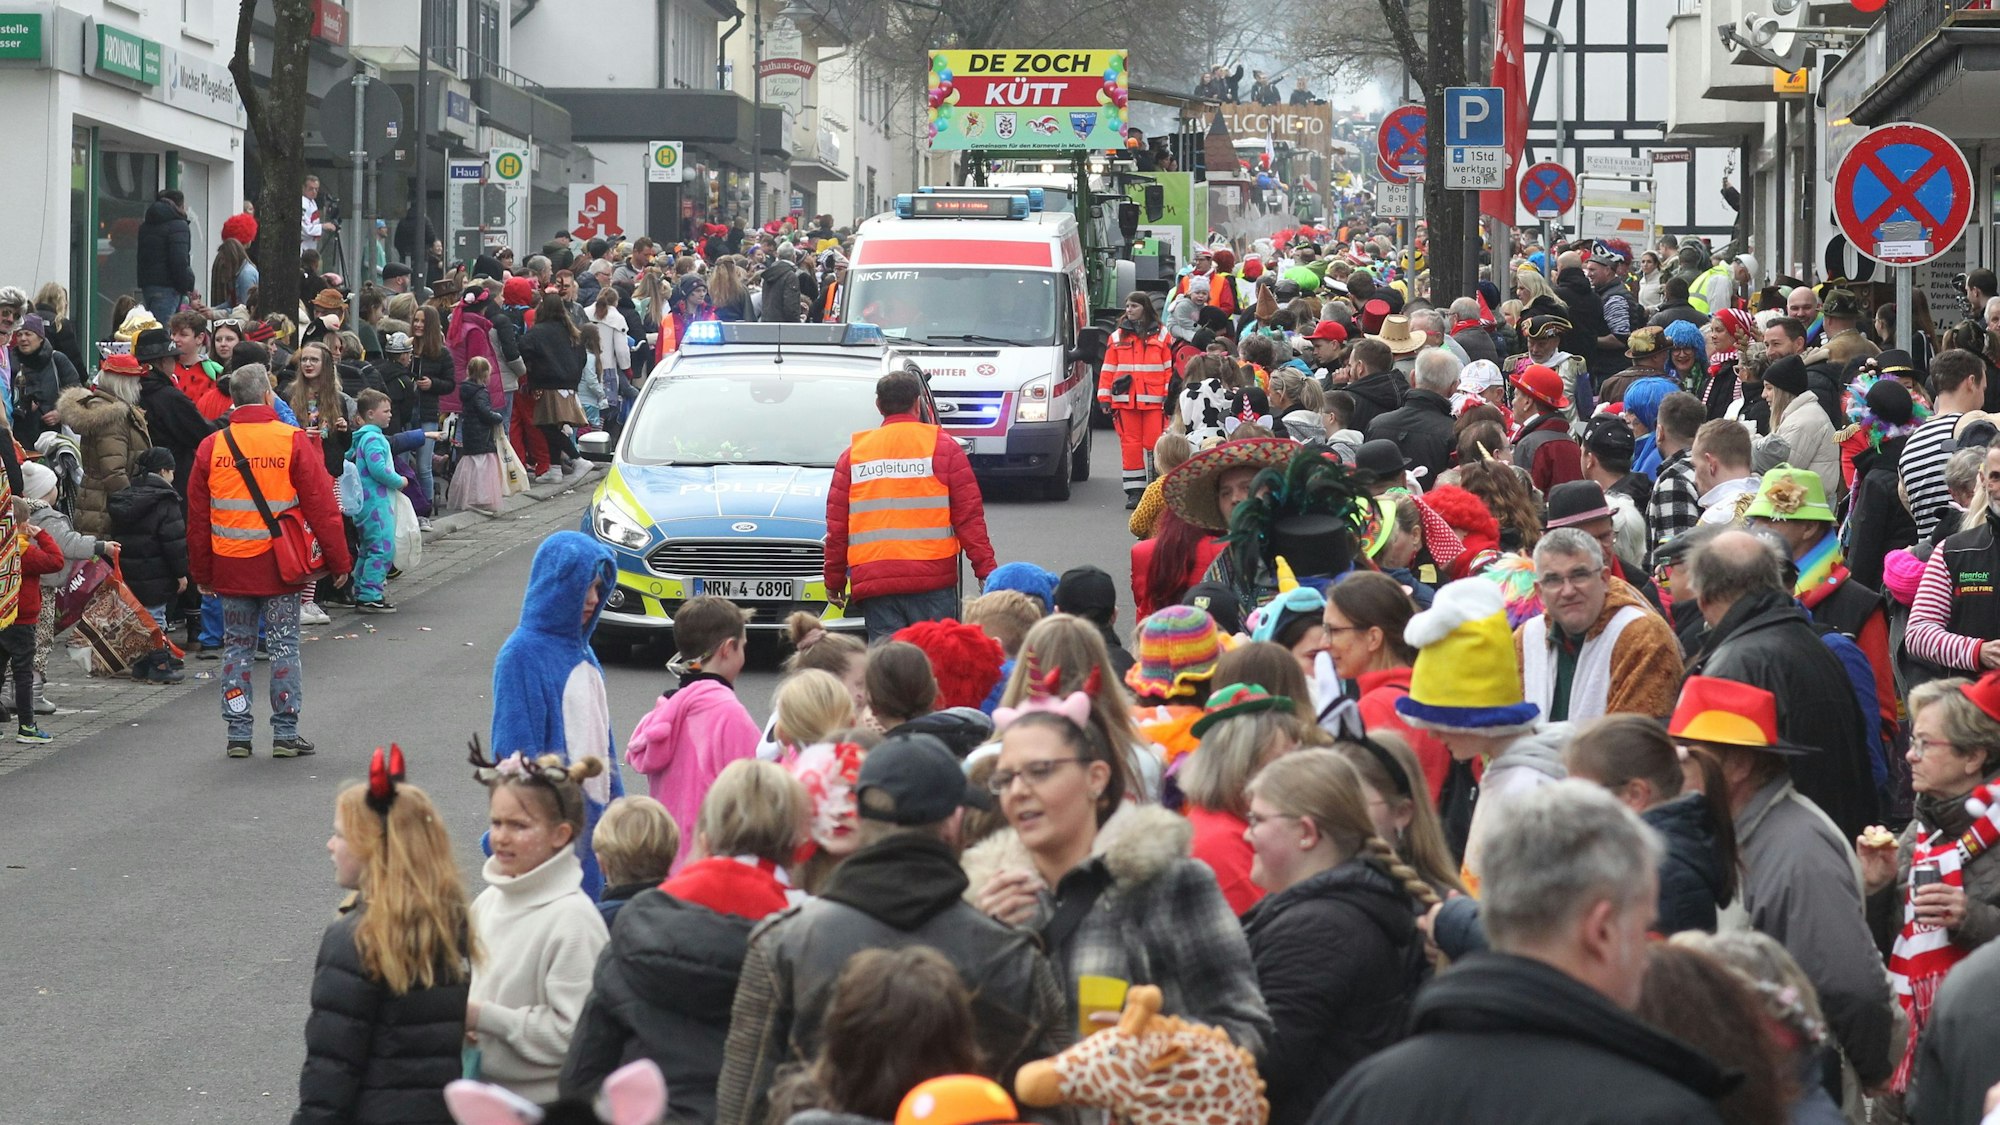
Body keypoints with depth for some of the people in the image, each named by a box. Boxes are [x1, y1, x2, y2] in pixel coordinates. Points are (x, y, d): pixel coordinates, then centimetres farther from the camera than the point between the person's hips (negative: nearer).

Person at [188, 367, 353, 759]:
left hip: (230, 565, 2)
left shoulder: (211, 447, 1)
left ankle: (238, 734, 8)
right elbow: (321, 507, -6)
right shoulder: (293, 441, -7)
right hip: (280, 565, -2)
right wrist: (339, 561, 2)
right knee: (284, 646, 5)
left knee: (236, 646, 10)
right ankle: (286, 733, 6)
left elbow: (197, 516, 6)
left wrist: (201, 572, 16)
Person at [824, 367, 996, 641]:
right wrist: (987, 571, 0)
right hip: (932, 580, -2)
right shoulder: (942, 447, 3)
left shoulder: (854, 453, 11)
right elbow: (969, 516, -1)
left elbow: (836, 526, 10)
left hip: (873, 583, 2)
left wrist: (834, 581, 17)